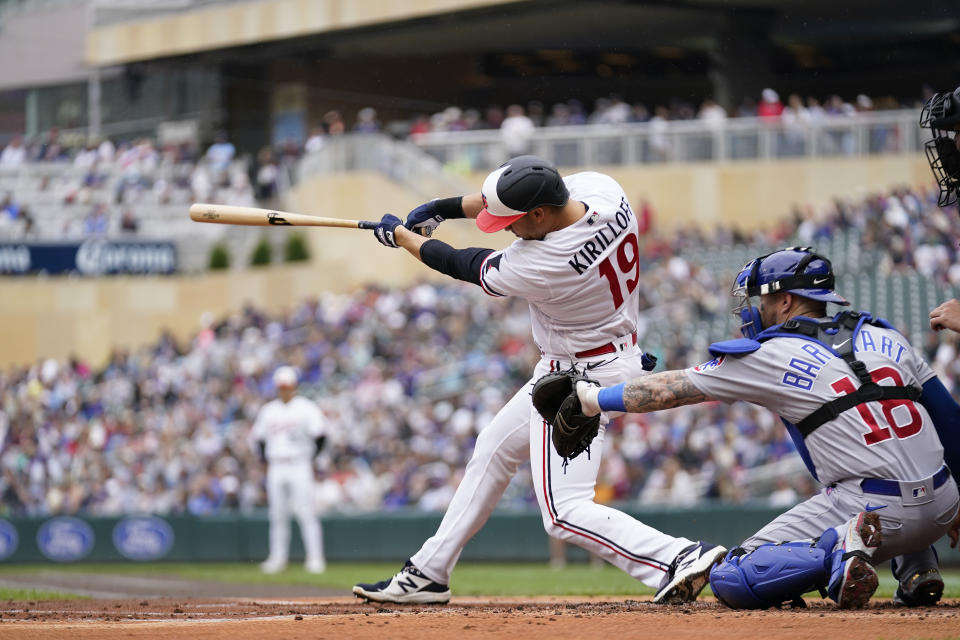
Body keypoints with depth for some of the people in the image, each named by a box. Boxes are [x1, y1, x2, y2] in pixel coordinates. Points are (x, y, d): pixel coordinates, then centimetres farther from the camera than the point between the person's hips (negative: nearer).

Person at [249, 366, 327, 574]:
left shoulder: (306, 408, -1)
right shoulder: (268, 411, 13)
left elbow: (319, 436, -5)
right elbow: (259, 438, 20)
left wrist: (310, 457, -5)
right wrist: (266, 460, 9)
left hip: (299, 467, -5)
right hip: (276, 468, 5)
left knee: (306, 513, -10)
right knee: (277, 515, 5)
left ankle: (315, 557, -11)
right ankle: (277, 557, 10)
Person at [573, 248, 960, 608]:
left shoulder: (772, 356, 1)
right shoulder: (883, 337, 16)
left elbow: (670, 390, 8)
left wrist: (597, 397, 22)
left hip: (876, 511, -6)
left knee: (732, 581, 0)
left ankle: (838, 549, -20)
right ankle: (915, 567, 19)